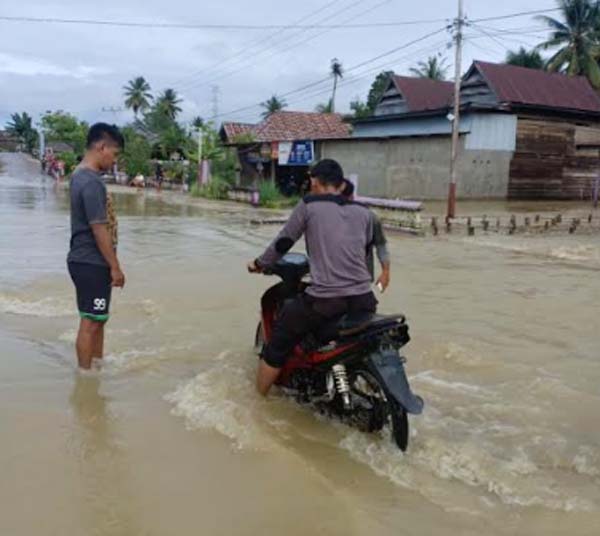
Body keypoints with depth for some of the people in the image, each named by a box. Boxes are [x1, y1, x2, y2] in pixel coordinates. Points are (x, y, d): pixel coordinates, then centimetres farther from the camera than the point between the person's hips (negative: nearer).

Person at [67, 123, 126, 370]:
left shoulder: (81, 175, 11)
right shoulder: (91, 182, -20)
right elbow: (99, 230, -21)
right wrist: (115, 267, -15)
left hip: (86, 261, 10)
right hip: (92, 264, -10)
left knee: (98, 319, 18)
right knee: (90, 321, 1)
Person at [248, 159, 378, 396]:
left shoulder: (309, 205, 3)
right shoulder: (363, 212, 14)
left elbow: (283, 242, 8)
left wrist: (260, 263, 26)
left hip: (323, 300, -4)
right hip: (363, 299, 4)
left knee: (278, 344, 15)